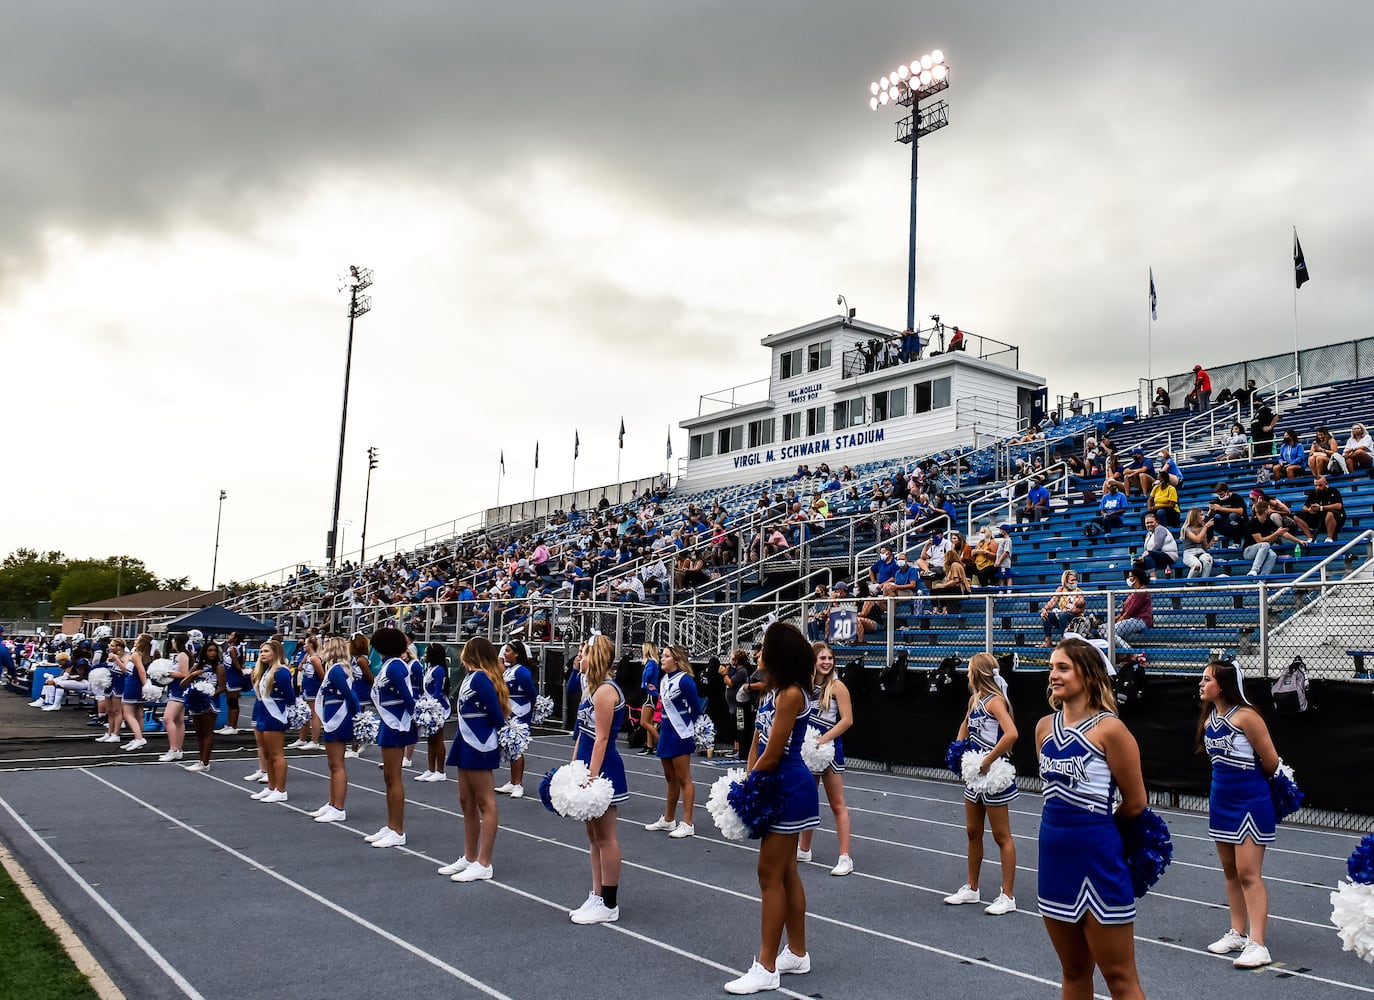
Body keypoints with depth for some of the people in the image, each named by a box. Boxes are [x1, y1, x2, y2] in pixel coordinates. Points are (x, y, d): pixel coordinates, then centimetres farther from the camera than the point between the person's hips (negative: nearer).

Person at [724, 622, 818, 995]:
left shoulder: (791, 694, -20)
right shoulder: (773, 692, 9)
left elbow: (772, 756, -19)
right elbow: (756, 746, 10)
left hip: (789, 789, -10)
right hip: (780, 789, 10)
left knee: (770, 874, -4)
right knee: (786, 873, 17)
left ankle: (766, 968, 4)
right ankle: (797, 953, 28)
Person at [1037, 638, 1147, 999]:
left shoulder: (1108, 728, -14)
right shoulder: (1044, 727, 5)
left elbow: (1135, 804, -7)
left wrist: (1095, 822, 8)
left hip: (1098, 858, -6)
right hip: (1054, 853, 7)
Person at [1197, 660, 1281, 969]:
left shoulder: (1245, 717, -19)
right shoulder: (1209, 718, 4)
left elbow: (1271, 763, -12)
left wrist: (1251, 781, 4)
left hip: (1250, 804, -8)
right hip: (1220, 802, 8)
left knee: (1248, 874, -7)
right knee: (1230, 871, 15)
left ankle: (1257, 945, -4)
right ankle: (1238, 933, 25)